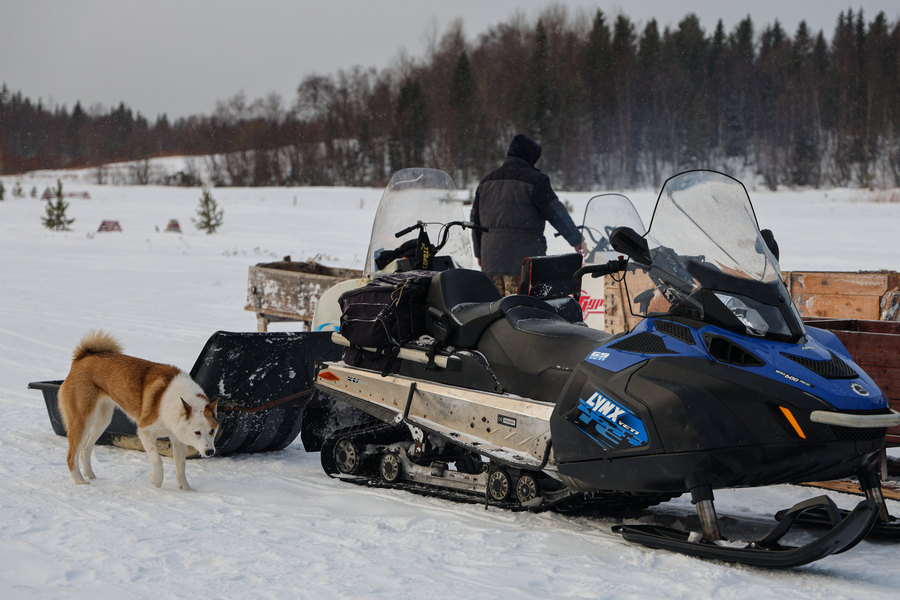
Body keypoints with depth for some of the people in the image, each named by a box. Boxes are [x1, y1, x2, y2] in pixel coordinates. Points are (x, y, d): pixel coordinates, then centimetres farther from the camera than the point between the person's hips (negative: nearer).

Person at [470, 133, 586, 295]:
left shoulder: (487, 181, 15)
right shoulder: (534, 180, -6)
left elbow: (476, 219, 20)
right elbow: (556, 213, -4)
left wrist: (479, 252, 29)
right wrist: (576, 239, 7)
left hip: (490, 258, 6)